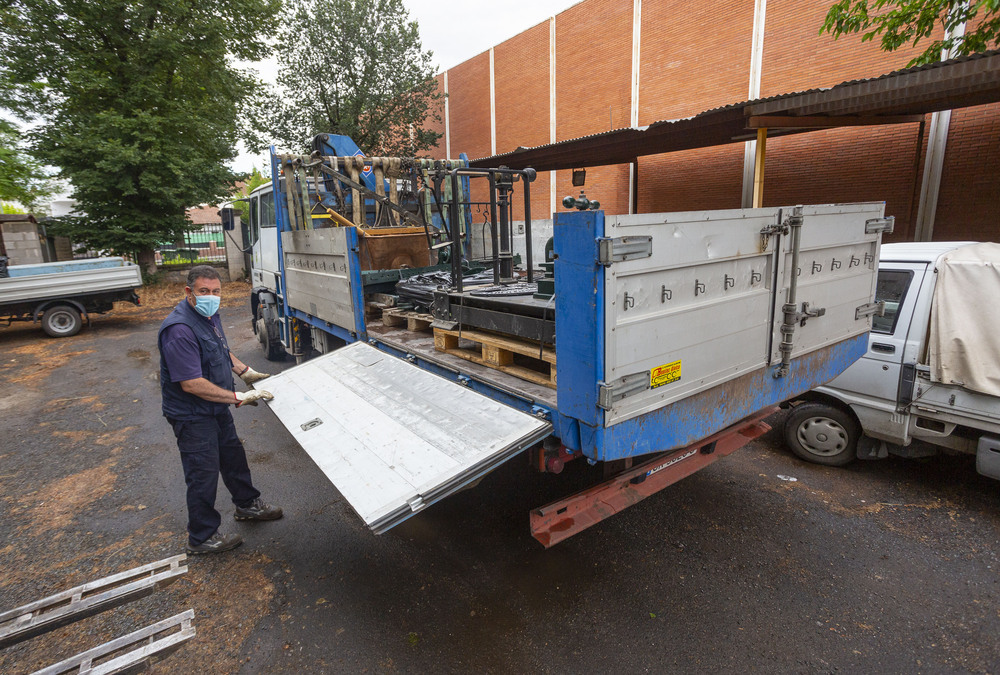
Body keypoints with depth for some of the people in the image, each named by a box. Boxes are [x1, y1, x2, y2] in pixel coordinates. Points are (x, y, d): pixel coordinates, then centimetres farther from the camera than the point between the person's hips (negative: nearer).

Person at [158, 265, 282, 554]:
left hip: (216, 407, 9)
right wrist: (238, 398, -28)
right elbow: (191, 384, -31)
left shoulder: (210, 315, 2)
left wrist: (246, 372, 12)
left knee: (233, 455, 23)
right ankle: (202, 537, 23)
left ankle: (248, 505, 44)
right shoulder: (179, 330, -29)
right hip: (192, 416, -9)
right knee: (203, 474, 4)